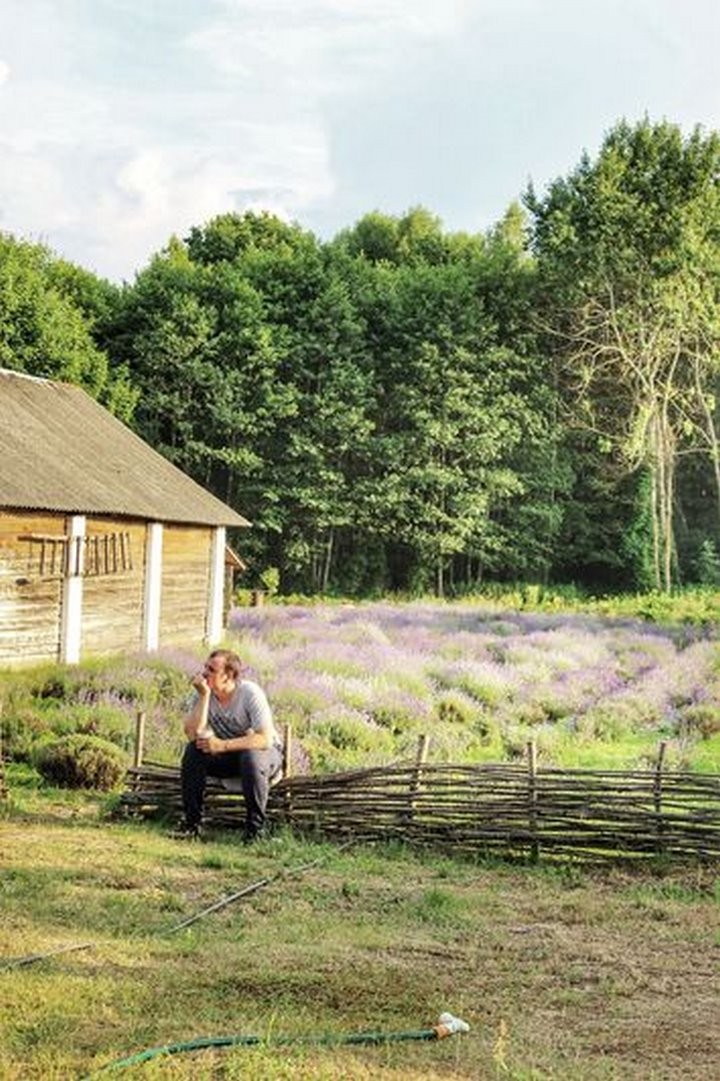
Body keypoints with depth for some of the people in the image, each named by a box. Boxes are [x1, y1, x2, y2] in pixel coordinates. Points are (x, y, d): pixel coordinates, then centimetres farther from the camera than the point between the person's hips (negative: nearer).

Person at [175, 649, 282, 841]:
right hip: (228, 756, 4)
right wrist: (204, 696, -30)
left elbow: (265, 739, -31)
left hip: (266, 752, -4)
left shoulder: (250, 693, -25)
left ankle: (255, 826, -20)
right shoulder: (204, 694, -12)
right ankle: (192, 822, -13)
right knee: (193, 751, -21)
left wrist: (223, 745, -34)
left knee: (251, 758, -37)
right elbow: (192, 734, -24)